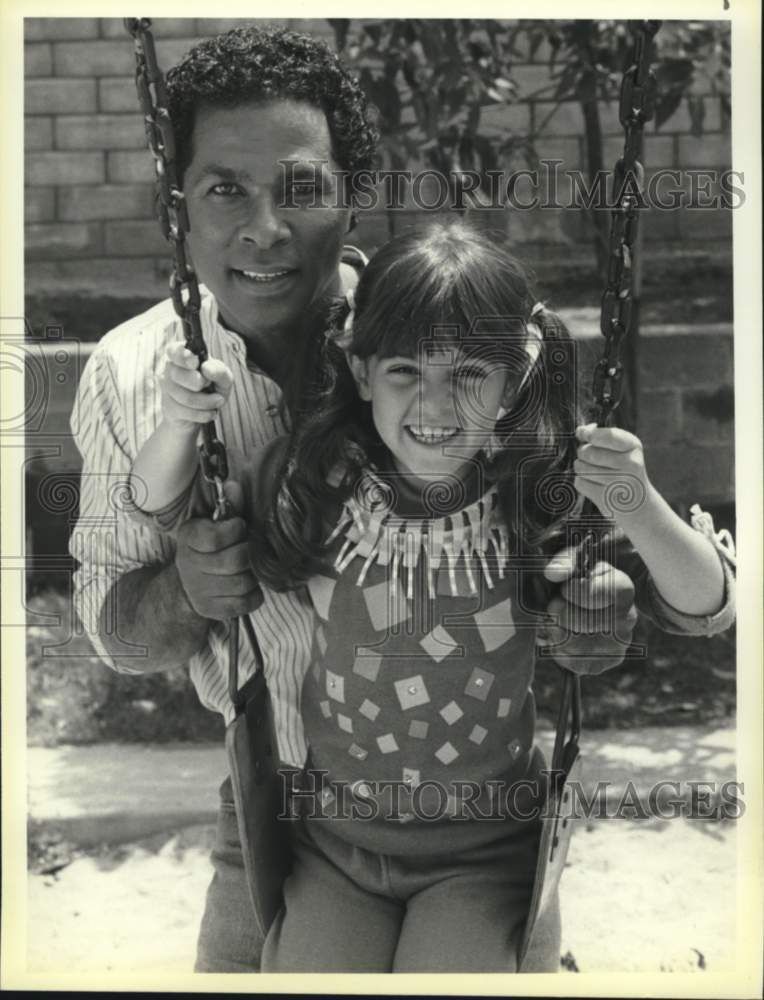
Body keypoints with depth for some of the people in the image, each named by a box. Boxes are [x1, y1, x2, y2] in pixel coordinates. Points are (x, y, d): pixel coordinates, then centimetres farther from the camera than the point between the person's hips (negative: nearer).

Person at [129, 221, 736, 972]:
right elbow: (160, 511, 5)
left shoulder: (551, 491, -15)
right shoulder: (315, 480, -10)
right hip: (335, 843, 2)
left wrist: (642, 514, -32)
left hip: (490, 854, -2)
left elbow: (706, 613, -12)